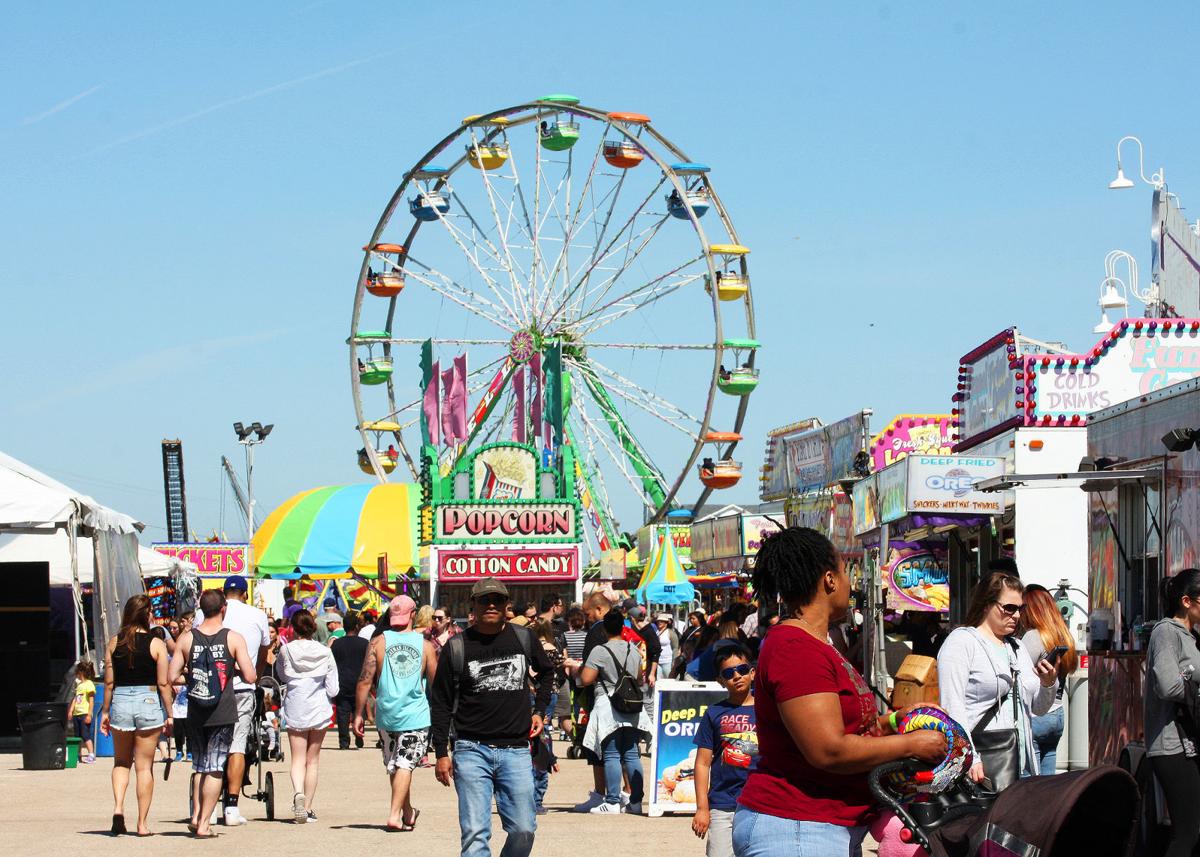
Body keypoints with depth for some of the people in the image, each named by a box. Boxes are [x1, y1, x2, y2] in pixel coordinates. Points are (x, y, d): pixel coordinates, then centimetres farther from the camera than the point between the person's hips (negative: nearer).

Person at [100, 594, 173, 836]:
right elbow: (163, 683, -6)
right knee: (144, 766, 5)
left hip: (120, 703, 2)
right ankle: (142, 823, 5)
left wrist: (105, 711, 10)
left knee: (121, 762, 18)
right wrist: (169, 714, 1)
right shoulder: (156, 644, -6)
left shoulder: (114, 643, 1)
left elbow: (109, 681, 2)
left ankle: (118, 807, -4)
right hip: (149, 703, -2)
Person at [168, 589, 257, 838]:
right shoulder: (234, 638, -7)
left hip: (196, 712, 2)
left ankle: (196, 816, 10)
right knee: (215, 768, 2)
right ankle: (204, 823, 0)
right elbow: (250, 677, -11)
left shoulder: (187, 638, -1)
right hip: (224, 712, -2)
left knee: (199, 765, 18)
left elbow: (172, 677, -3)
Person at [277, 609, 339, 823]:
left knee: (298, 759, 2)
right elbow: (333, 688, -3)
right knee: (313, 759, 11)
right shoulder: (325, 652, -6)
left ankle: (298, 792, -26)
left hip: (295, 708, -1)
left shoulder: (286, 650, -7)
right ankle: (308, 807, 13)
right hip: (319, 709, 1)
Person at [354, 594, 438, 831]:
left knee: (393, 766, 16)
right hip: (416, 715, -2)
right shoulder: (425, 645, -3)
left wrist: (358, 714, 0)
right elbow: (435, 683, 3)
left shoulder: (378, 642, -3)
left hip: (387, 714, 2)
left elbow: (365, 680, -6)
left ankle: (408, 813, 28)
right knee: (405, 764, 0)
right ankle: (395, 814, -13)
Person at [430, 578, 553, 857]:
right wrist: (441, 754, 0)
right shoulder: (456, 647, 0)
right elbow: (441, 704, 4)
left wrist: (539, 710, 15)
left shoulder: (524, 639, 7)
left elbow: (545, 673, 28)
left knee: (524, 829, 0)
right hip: (472, 751, -2)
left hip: (516, 750, 2)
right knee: (475, 833, -8)